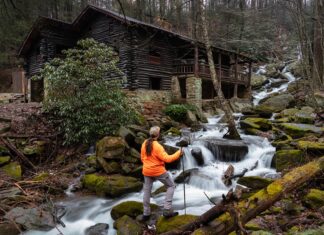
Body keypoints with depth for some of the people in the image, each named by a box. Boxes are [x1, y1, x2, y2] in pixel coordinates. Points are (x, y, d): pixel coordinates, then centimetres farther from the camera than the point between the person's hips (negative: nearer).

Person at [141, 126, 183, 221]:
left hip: (147, 171, 6)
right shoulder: (157, 146, -21)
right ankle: (167, 210, 5)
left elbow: (142, 158, 9)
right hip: (159, 171, -6)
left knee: (147, 191, 17)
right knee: (171, 186, 10)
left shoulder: (144, 144, -1)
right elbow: (167, 159, -22)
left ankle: (146, 213, 23)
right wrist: (178, 153, -14)